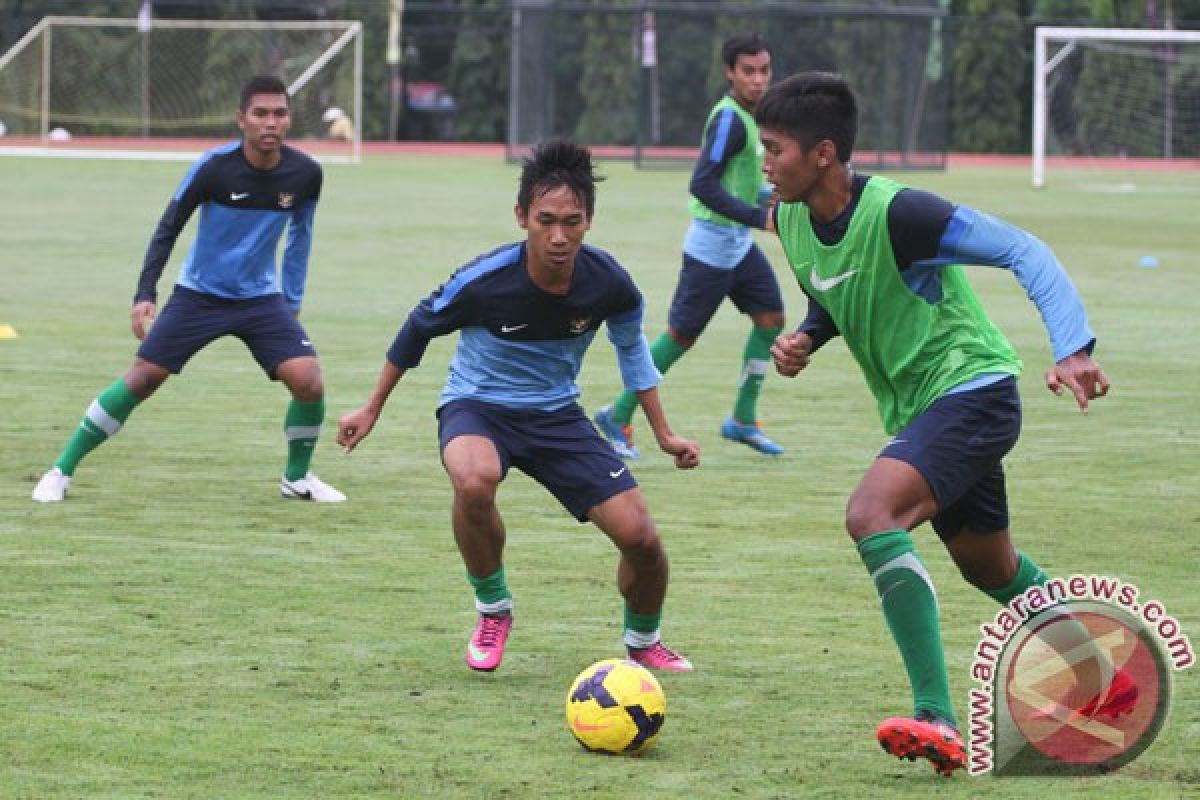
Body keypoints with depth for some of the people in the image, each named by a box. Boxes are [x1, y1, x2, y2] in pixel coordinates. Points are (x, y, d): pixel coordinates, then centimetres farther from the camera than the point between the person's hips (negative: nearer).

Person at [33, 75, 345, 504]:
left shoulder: (305, 174, -11)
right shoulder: (214, 167, -20)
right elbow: (167, 230, -11)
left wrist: (294, 299, 10)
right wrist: (144, 295, -19)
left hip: (262, 298, 2)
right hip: (199, 294, -2)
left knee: (308, 382, -16)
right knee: (141, 378, -7)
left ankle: (297, 477, 10)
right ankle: (61, 472, 6)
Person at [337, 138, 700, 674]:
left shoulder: (608, 283, -17)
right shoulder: (484, 281, -26)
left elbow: (631, 346, 7)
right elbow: (420, 328, -4)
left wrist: (663, 434, 11)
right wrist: (371, 410, 6)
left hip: (557, 414, 3)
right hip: (477, 407, -3)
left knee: (639, 537, -10)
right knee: (475, 481, -40)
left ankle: (643, 641, 24)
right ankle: (492, 610, -12)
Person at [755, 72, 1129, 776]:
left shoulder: (897, 213, -24)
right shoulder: (791, 220, 0)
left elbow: (1022, 250, -24)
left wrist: (1075, 348, -36)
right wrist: (804, 341, -2)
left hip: (972, 388, -10)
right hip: (917, 407, 10)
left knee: (871, 514, -29)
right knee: (993, 570, 22)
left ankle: (938, 722, -30)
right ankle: (1105, 680, 45)